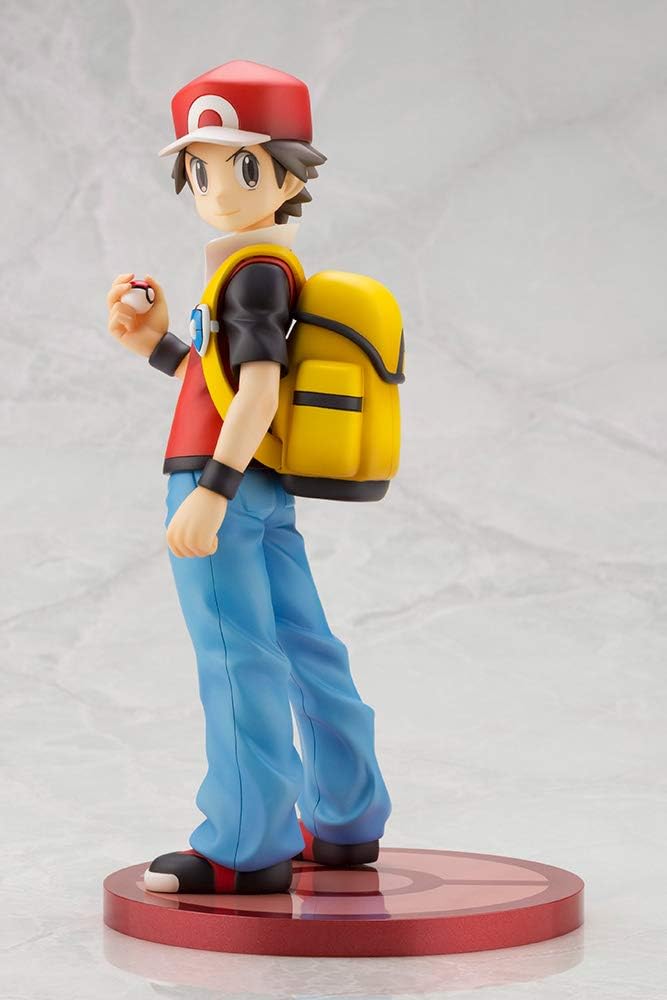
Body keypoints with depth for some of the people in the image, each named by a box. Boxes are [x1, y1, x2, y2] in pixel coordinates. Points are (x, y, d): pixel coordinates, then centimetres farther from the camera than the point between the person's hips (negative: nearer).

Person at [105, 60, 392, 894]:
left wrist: (212, 489, -28)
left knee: (237, 662, -7)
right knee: (305, 652, 12)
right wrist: (157, 343, 16)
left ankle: (246, 847, -3)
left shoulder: (253, 275, -12)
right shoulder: (279, 274, 15)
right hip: (267, 493, 10)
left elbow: (259, 390, -23)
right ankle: (346, 824, 20)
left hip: (223, 486, -10)